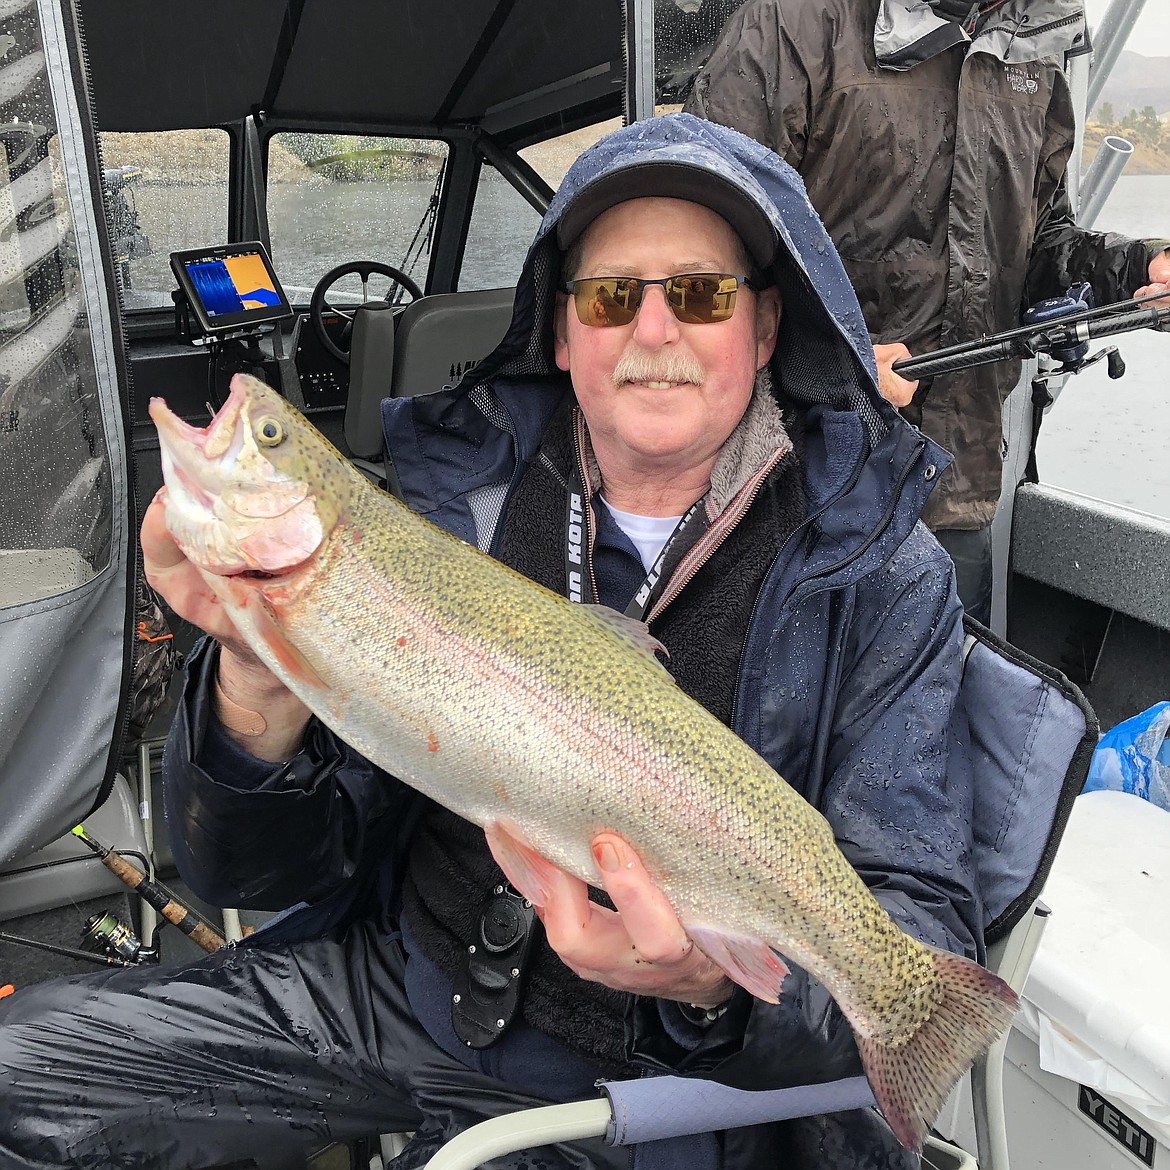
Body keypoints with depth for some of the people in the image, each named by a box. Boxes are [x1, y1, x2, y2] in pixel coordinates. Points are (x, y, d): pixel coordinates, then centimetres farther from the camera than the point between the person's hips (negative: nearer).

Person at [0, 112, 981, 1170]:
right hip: (400, 976, 3)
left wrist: (723, 982, -35)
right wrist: (263, 671, -28)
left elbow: (928, 938, -14)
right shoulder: (457, 501, -6)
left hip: (635, 1080, -1)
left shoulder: (880, 574, -12)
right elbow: (262, 873, -6)